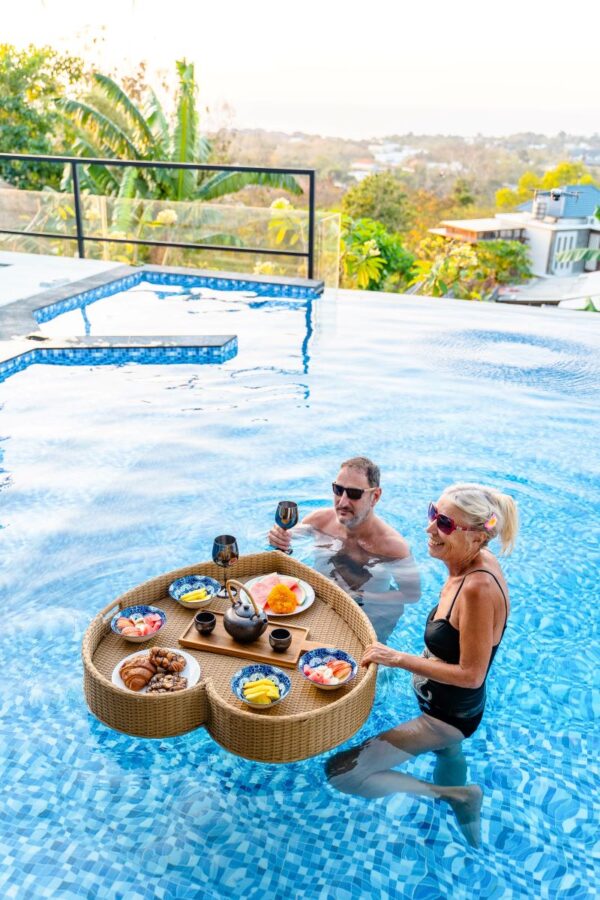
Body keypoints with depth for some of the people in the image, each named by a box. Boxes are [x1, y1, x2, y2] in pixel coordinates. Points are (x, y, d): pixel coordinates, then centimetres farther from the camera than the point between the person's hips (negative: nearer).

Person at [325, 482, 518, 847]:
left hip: (446, 716, -9)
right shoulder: (477, 561, -11)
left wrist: (399, 659, -28)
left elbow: (471, 675, -30)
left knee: (340, 772, -7)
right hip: (445, 705, 9)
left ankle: (457, 794, 5)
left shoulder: (478, 588, -36)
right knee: (448, 751, 39)